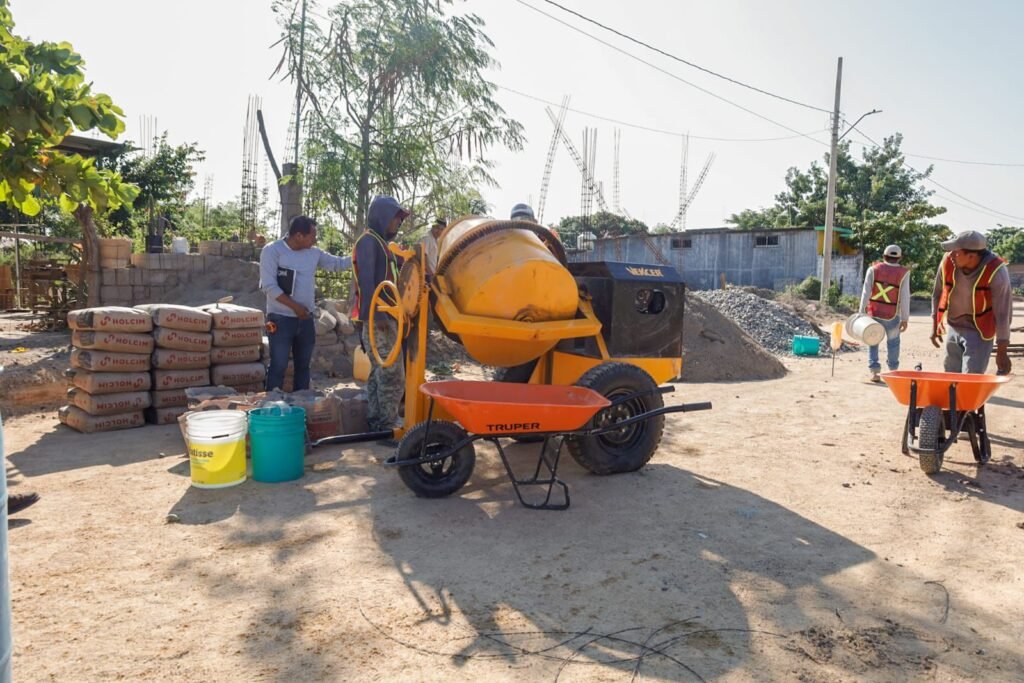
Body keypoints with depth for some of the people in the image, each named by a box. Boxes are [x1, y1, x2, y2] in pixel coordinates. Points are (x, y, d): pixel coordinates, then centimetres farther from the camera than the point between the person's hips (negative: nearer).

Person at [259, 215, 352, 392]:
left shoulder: (314, 253, 6)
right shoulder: (272, 250, -10)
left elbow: (338, 263, 12)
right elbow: (269, 286, -16)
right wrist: (295, 306, -19)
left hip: (306, 319, 6)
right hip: (281, 319, -6)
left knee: (303, 365, 13)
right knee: (278, 366, -4)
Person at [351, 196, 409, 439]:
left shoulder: (381, 242, 21)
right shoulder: (368, 241, -8)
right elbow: (366, 281, -17)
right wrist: (377, 314, -22)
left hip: (384, 318, 10)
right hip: (378, 319, -10)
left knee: (378, 374, 12)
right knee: (392, 376, -11)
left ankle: (376, 425, 17)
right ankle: (387, 428, -7)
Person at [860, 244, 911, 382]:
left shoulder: (874, 269, -4)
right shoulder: (903, 273, -6)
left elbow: (866, 292, -8)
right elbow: (904, 297, -7)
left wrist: (861, 312, -4)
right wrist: (905, 318, -1)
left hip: (873, 313, 0)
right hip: (892, 315, 0)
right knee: (893, 342, 19)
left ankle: (874, 371, 1)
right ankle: (893, 369, 29)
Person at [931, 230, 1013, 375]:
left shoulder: (995, 271, -22)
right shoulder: (948, 262, -12)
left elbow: (1003, 312, -19)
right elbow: (937, 294, 6)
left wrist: (1002, 351, -17)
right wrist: (935, 326, 11)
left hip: (980, 332, -4)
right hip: (953, 329, 4)